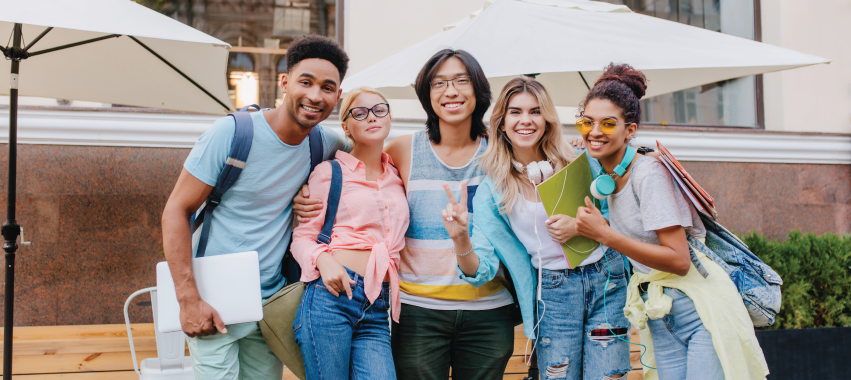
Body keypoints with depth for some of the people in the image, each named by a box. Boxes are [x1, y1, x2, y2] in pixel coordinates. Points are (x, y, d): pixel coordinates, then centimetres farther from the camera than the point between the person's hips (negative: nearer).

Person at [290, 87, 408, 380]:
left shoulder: (397, 178, 19)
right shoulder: (329, 172, 6)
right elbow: (302, 236, 4)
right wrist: (323, 259, -16)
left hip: (377, 312, 4)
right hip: (332, 293, -3)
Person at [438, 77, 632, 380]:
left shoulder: (576, 163, 0)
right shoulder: (492, 189, -2)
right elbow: (482, 270, -7)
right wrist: (460, 239, -28)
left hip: (605, 281, 1)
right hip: (553, 293, 0)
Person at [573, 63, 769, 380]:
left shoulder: (649, 174, -17)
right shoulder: (602, 176, 6)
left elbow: (679, 260, -22)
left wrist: (604, 234, -22)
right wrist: (577, 227, 3)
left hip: (701, 308, -7)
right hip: (658, 317, 7)